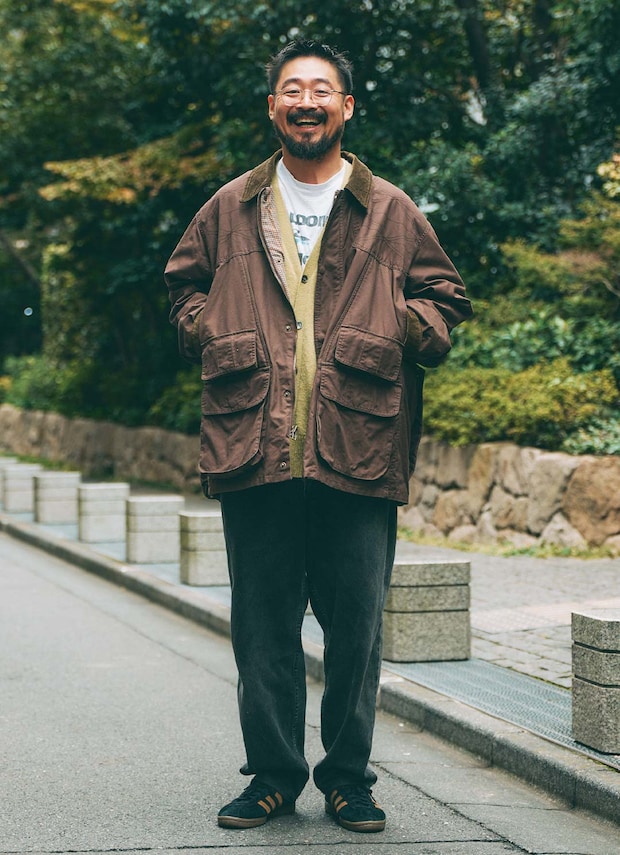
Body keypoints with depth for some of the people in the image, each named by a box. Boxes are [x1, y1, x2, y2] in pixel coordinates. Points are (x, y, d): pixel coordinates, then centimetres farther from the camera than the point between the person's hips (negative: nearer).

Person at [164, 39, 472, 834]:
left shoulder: (391, 213, 10)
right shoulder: (228, 209, 13)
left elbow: (443, 293, 16)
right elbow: (185, 283, 25)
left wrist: (409, 329, -1)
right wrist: (207, 334, 9)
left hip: (358, 455, -1)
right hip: (253, 451, 1)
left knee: (356, 626, 2)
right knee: (262, 625, 5)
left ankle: (348, 777, 16)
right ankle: (273, 774, 18)